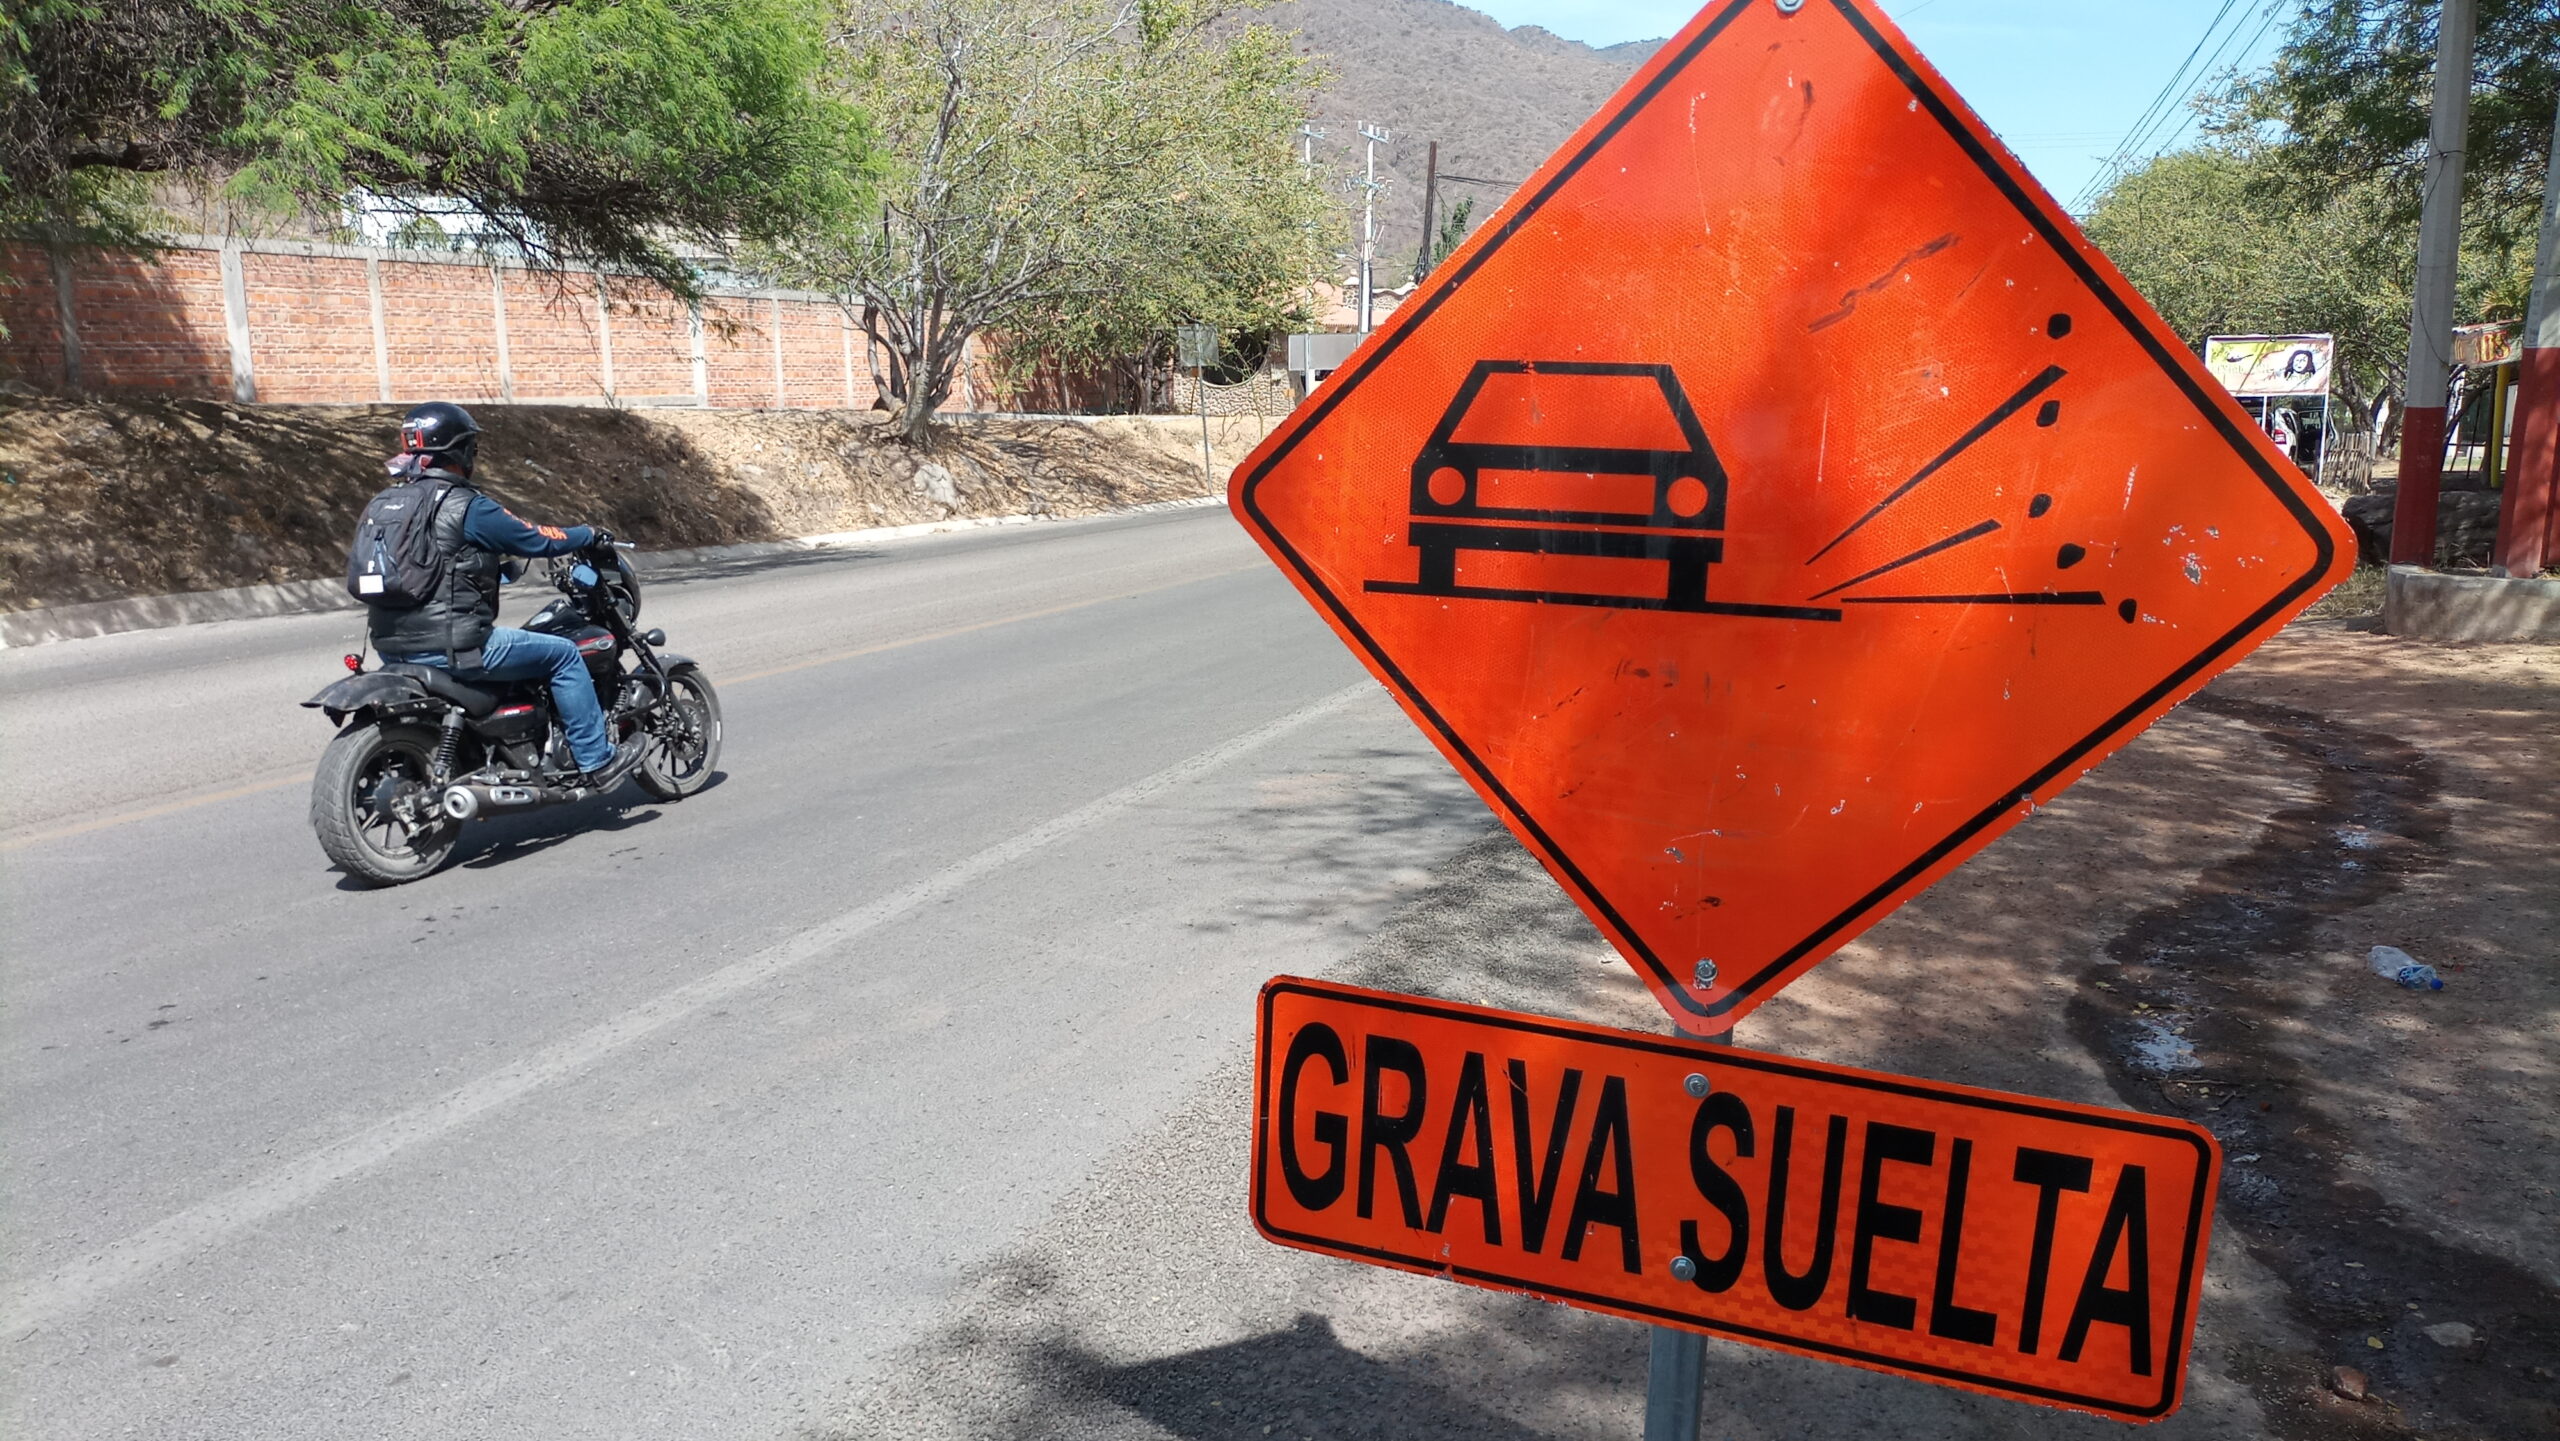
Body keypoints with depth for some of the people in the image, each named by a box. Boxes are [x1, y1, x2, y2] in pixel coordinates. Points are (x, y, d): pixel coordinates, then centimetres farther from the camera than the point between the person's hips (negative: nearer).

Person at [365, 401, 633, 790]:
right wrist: (590, 534, 11)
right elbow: (535, 539, -6)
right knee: (563, 655, 3)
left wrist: (489, 565, 38)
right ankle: (595, 763, 5)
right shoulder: (467, 506, -12)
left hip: (394, 648, 9)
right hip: (451, 646, -9)